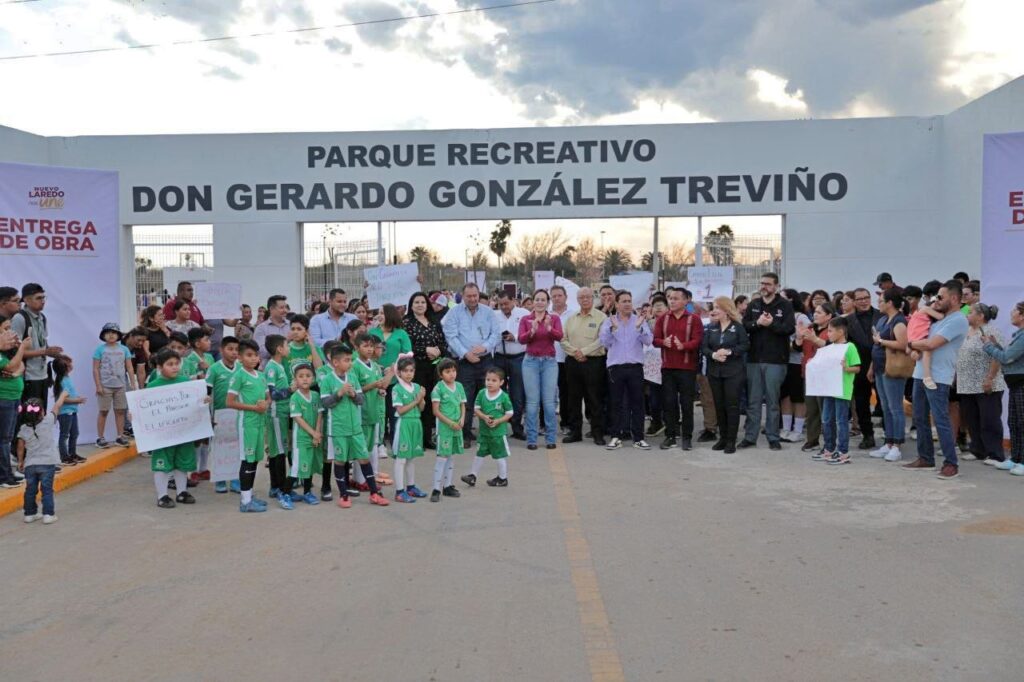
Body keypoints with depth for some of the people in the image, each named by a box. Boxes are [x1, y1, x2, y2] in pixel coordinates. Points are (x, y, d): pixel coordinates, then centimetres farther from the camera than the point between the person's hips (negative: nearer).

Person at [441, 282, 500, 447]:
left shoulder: (488, 313, 10)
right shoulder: (454, 313, 1)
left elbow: (496, 334, 5)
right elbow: (451, 337, -7)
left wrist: (484, 347, -13)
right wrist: (465, 353, -17)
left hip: (485, 361, 3)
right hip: (464, 361, -3)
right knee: (465, 400, -4)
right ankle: (465, 435, 4)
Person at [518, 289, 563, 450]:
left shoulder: (554, 319, 5)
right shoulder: (525, 319, 5)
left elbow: (559, 337, -11)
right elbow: (521, 339, -9)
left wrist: (549, 328, -29)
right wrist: (532, 330, -27)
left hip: (549, 362, 0)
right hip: (531, 361, 0)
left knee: (549, 401, 0)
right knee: (532, 402, -1)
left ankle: (551, 438, 8)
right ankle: (531, 439, 5)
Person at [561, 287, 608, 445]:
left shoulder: (600, 317, -2)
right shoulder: (571, 318, 14)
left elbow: (601, 340, -12)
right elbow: (563, 339, 9)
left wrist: (584, 351, -15)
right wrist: (574, 352, -8)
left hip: (593, 362, -5)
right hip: (573, 362, 5)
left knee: (595, 399, -1)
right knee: (574, 398, 9)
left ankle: (598, 433, 6)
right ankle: (575, 432, 18)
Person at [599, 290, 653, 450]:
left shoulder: (640, 320, 7)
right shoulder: (608, 321, 4)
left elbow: (649, 340, -6)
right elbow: (604, 342, -8)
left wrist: (639, 328, -23)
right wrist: (613, 328, -23)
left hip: (635, 366, 1)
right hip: (615, 367, -1)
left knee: (637, 402, 3)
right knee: (616, 403, 4)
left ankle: (638, 437, 9)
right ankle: (616, 437, 11)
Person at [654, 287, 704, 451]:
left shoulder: (694, 319, 0)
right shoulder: (662, 319, 11)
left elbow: (698, 340, -10)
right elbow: (655, 339, 4)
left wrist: (683, 346, -28)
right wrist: (664, 342, -19)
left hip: (687, 367, -3)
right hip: (667, 367, 3)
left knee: (686, 403, 1)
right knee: (669, 402, 4)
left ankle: (687, 437, 9)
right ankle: (670, 435, 13)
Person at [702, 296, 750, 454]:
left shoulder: (738, 327, -2)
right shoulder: (711, 327, 11)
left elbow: (745, 345, -9)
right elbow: (703, 346, 4)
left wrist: (729, 351, -20)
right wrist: (713, 354, -15)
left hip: (733, 372, -5)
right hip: (714, 371, 5)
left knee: (732, 405, -4)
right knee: (719, 405, 8)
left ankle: (731, 441, 1)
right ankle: (722, 437, 19)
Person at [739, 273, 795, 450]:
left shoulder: (785, 305, -1)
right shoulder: (753, 305, 10)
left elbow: (790, 328, -12)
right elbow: (744, 326, 1)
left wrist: (771, 324, -19)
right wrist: (757, 323, -16)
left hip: (775, 360, -3)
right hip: (754, 358, 3)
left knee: (772, 400, 4)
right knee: (753, 400, 8)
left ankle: (773, 437, 12)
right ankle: (750, 437, 15)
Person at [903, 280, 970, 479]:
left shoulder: (958, 320, -13)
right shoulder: (939, 318, 18)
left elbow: (931, 344, -20)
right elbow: (921, 337, 18)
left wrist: (911, 344, -2)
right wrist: (915, 349, -6)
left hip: (938, 379, -9)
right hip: (920, 374, 9)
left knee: (941, 421, -8)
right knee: (920, 419, 13)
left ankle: (951, 464, -1)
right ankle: (925, 459, 22)